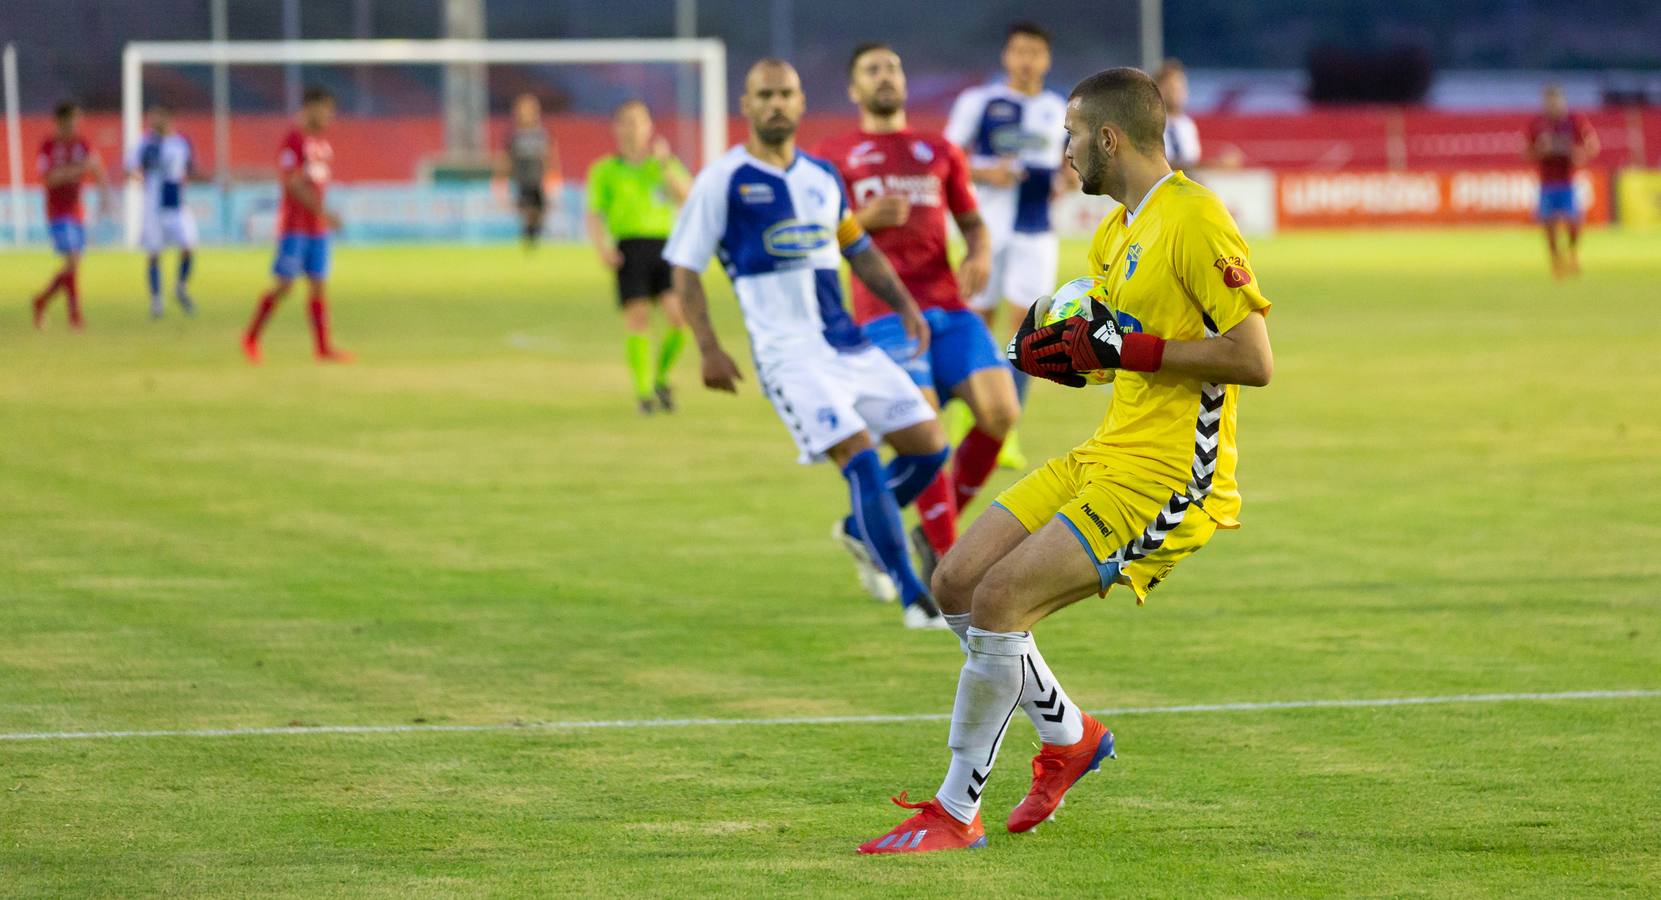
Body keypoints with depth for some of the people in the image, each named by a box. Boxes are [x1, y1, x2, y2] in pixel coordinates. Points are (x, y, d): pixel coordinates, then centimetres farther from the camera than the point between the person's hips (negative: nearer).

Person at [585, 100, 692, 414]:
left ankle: (661, 379, 8)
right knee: (637, 319, -12)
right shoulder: (605, 170, 15)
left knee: (679, 315, -14)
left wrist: (666, 165, -9)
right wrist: (602, 247, -10)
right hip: (629, 249, -1)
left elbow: (686, 197, 3)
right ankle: (644, 392, -5)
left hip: (664, 245, 1)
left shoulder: (665, 165, 19)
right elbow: (595, 216, 8)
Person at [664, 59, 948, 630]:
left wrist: (904, 305, 14)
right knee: (860, 456, -20)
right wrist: (708, 349, -11)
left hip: (848, 342, 7)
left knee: (929, 447, 4)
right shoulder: (723, 181, -3)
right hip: (788, 352, -7)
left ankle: (861, 530, 30)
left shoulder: (822, 176, 14)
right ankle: (913, 599, -15)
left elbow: (858, 248, 28)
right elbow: (684, 270, -1)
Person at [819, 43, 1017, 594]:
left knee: (1000, 410, -15)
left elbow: (972, 223, 22)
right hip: (885, 314, -4)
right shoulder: (834, 157, 11)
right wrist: (862, 220, -11)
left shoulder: (940, 152, 21)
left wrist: (980, 256, -2)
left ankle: (937, 532, 6)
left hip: (948, 306, 4)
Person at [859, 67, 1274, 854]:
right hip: (1108, 456, 10)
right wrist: (1064, 350, 2)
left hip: (1167, 477, -10)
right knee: (957, 581, 5)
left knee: (1000, 598, -18)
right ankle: (1068, 734, 23)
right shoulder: (1116, 230, 15)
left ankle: (957, 811, -7)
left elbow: (1253, 358, -19)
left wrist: (1121, 348, -19)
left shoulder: (1194, 220, -15)